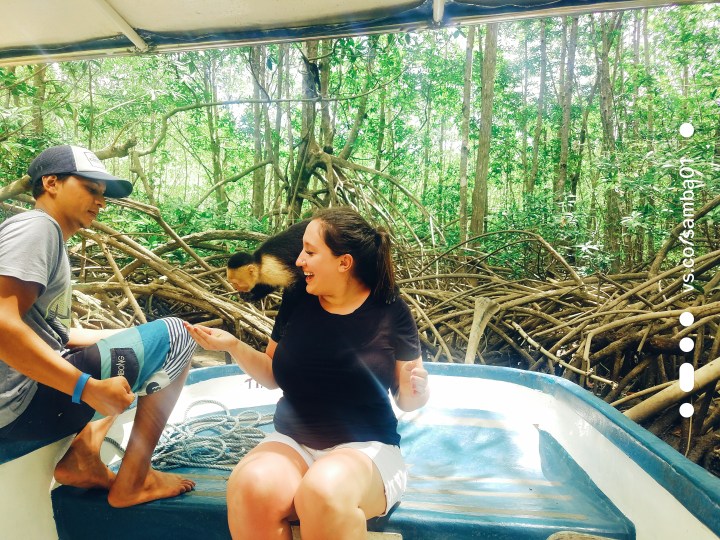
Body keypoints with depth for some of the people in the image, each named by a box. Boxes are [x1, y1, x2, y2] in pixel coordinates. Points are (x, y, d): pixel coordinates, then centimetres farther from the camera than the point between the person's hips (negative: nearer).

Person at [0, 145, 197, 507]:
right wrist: (89, 388, -26)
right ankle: (131, 481, -6)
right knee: (173, 335, -11)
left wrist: (125, 338, 13)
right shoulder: (36, 226, -11)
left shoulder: (49, 239, 19)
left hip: (33, 390, 10)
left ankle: (81, 456, 8)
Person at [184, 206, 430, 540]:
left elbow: (406, 400, 0)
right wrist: (234, 346, -2)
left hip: (364, 448, -2)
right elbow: (273, 376, 13)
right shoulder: (296, 301, 2)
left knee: (324, 491, -36)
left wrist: (415, 391, -22)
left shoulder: (390, 312, -7)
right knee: (252, 487, -30)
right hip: (292, 443, 3)